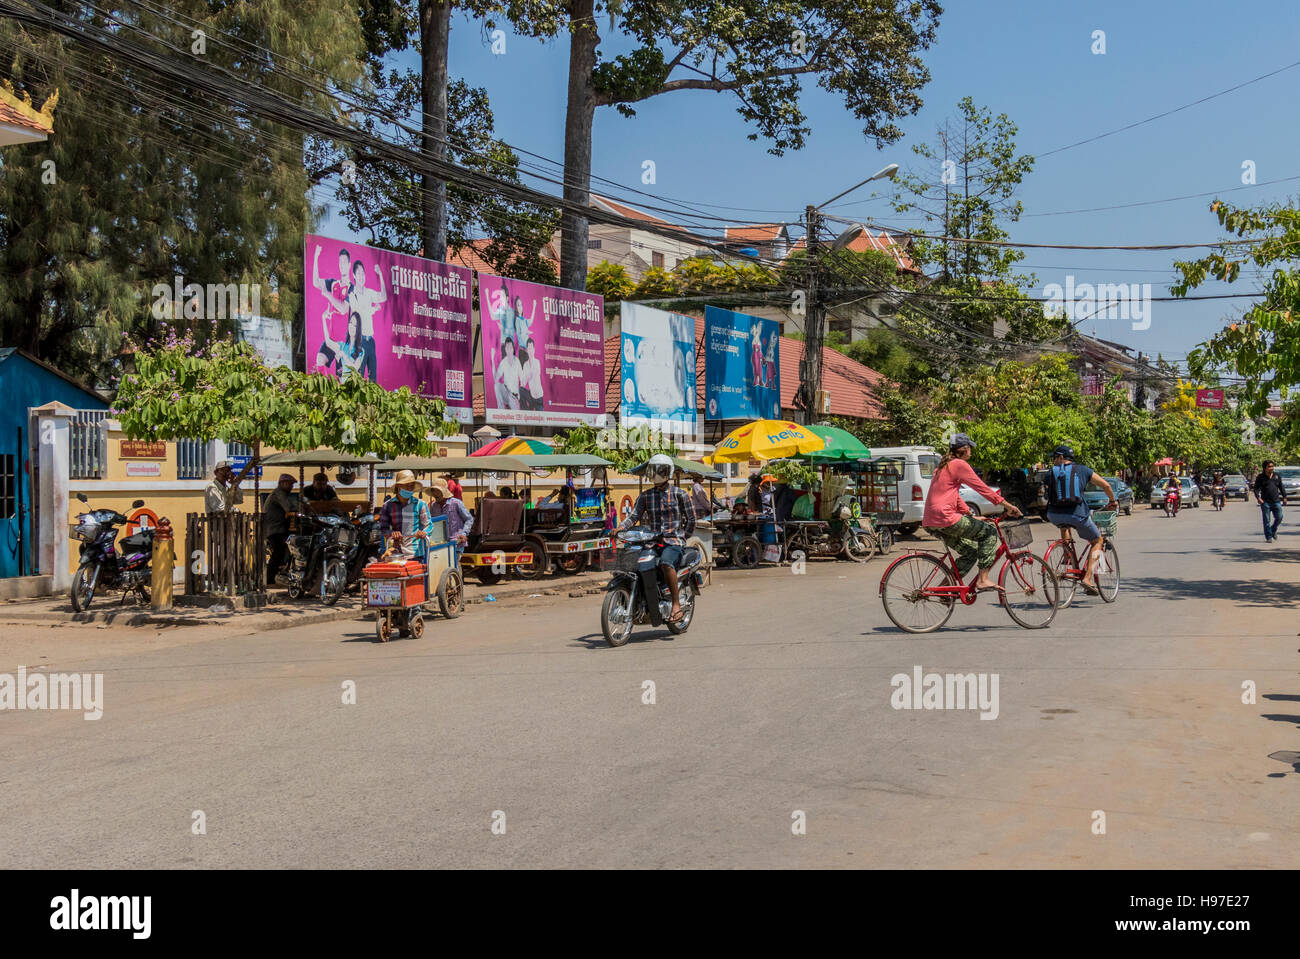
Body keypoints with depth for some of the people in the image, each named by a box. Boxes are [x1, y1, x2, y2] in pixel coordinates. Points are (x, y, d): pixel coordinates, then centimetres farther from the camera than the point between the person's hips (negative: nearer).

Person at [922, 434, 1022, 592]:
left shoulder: (944, 466, 24)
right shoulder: (959, 464, -6)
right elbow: (982, 488, -7)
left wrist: (972, 517, 30)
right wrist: (1008, 506, -1)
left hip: (930, 523, 9)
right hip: (945, 518, -9)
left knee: (971, 551, 18)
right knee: (989, 532, 0)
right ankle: (983, 579, -5)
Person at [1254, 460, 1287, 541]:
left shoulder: (1277, 476, 11)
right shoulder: (1260, 477, 1)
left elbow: (1282, 488, 18)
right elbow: (1256, 488, -1)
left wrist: (1284, 497, 12)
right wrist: (1258, 497, -16)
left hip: (1276, 501, 3)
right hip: (1265, 502, -3)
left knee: (1279, 517, -2)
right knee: (1267, 520, -2)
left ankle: (1273, 531, 25)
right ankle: (1268, 537, 5)